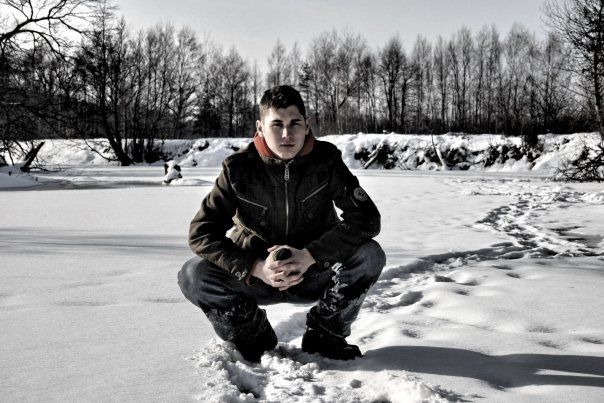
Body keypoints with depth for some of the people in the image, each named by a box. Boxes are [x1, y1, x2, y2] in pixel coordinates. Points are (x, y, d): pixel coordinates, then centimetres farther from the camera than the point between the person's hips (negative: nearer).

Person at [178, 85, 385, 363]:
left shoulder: (326, 160, -13)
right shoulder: (239, 168, -15)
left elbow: (367, 218, -19)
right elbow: (201, 232, -16)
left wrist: (309, 256, -29)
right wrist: (255, 268, -29)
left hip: (317, 276, 0)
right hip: (256, 275, 0)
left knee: (370, 255, -27)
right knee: (193, 275, -24)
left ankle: (324, 336, -2)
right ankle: (254, 336, 3)